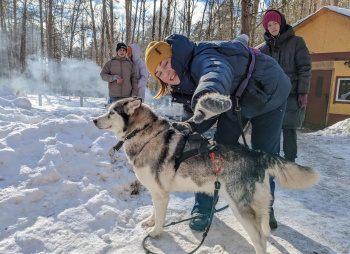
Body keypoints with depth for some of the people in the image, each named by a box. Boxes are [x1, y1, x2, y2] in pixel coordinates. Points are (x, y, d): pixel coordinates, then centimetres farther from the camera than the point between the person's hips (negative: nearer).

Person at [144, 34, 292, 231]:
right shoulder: (187, 80, -10)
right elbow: (208, 113, -11)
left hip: (269, 95, -6)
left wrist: (209, 93, -86)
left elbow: (217, 71, -62)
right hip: (234, 99, 6)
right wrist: (192, 126, -33)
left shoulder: (202, 60, -36)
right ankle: (203, 207, 10)